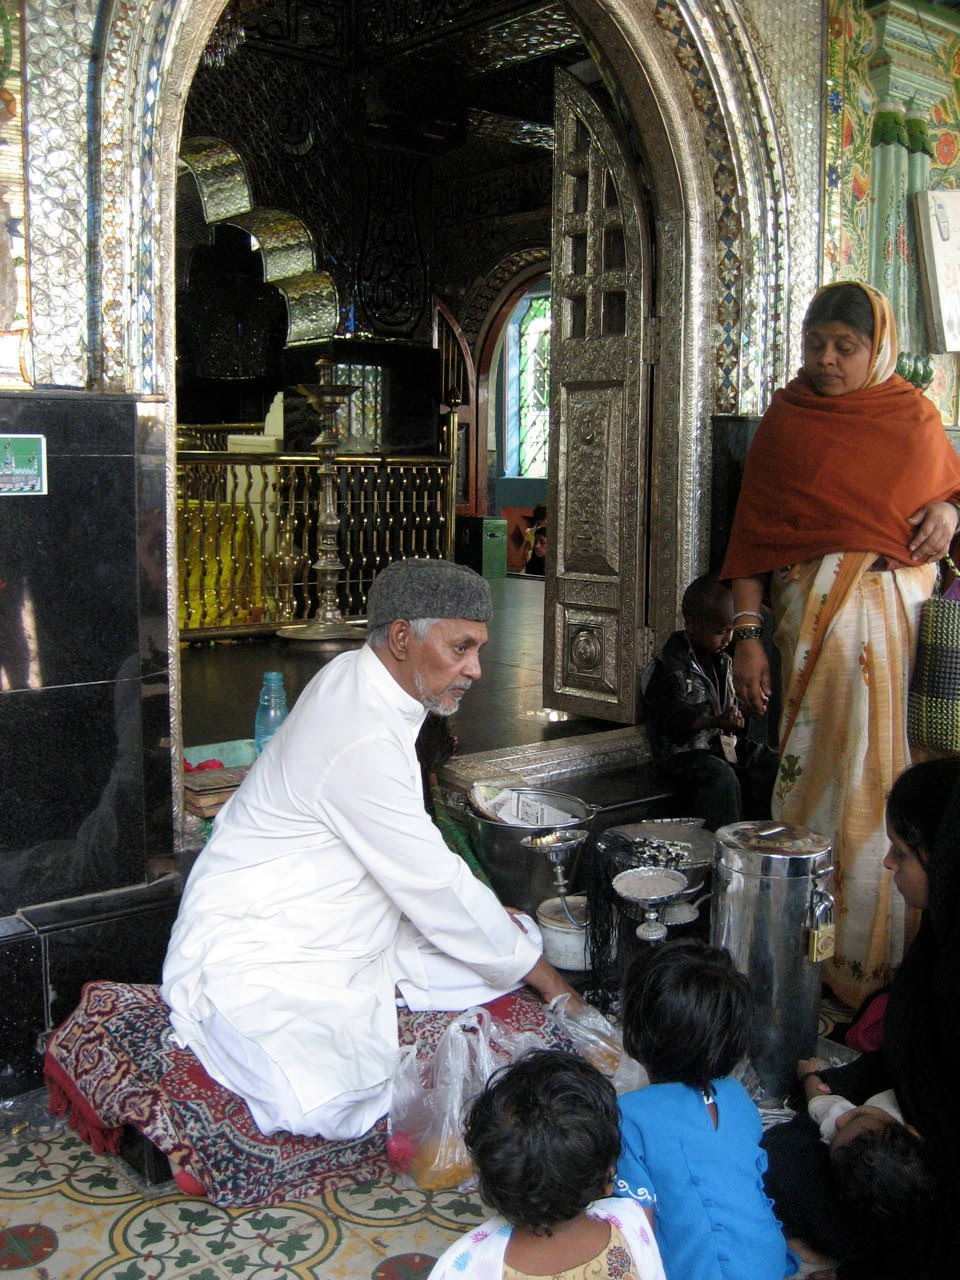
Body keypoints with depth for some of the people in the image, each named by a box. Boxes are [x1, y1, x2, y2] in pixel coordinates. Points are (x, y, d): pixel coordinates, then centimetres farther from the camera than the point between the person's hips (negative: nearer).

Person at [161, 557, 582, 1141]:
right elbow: (436, 887, -22)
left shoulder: (359, 681, 4)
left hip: (344, 934, 10)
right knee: (334, 1106, -34)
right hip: (257, 956, -10)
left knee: (514, 946, 0)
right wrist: (540, 974, -9)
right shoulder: (362, 739, -27)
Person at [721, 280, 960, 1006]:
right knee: (827, 770, -6)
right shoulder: (785, 420, 7)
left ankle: (893, 956, 15)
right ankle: (826, 959, 3)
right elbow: (752, 534, 2)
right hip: (817, 612, -2)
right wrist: (747, 635, -6)